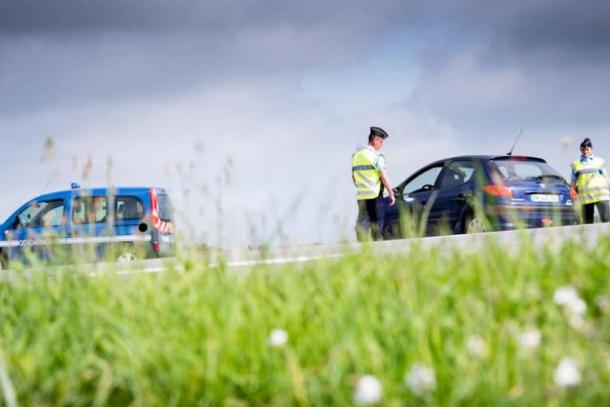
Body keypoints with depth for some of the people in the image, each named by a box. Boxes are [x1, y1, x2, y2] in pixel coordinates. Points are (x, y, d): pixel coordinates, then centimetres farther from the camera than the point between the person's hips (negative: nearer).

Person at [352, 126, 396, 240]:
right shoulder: (376, 156, -9)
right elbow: (383, 177, -13)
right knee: (376, 223, 2)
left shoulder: (356, 155, 13)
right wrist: (391, 193, -8)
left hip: (361, 195, 6)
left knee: (362, 223, 5)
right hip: (374, 195, -6)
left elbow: (353, 177, 19)